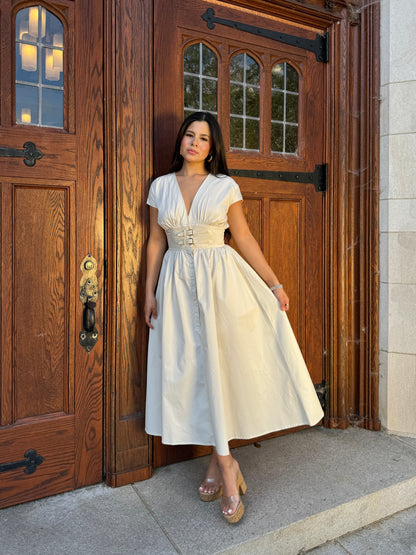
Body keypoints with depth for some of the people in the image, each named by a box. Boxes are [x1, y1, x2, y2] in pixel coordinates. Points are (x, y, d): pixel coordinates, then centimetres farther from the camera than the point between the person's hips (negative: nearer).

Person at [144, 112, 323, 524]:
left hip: (221, 279, -2)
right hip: (177, 284, 2)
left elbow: (244, 239, 4)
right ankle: (226, 465, 15)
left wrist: (274, 284, 1)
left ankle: (218, 461, 16)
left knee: (219, 363, -2)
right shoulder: (161, 186, 8)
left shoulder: (226, 187, 3)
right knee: (192, 367, 1)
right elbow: (156, 242, 9)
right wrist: (149, 291, 5)